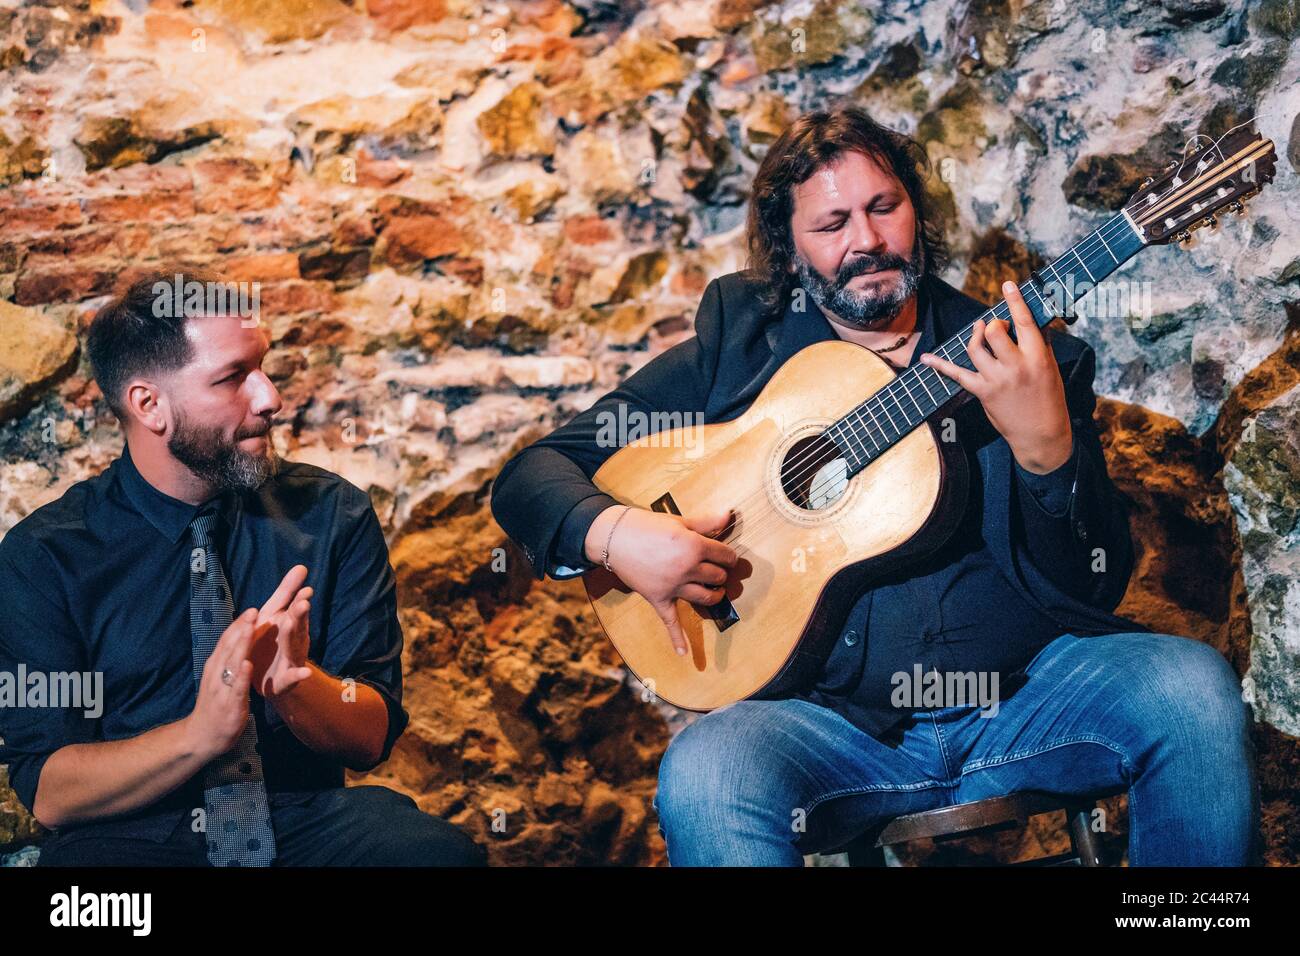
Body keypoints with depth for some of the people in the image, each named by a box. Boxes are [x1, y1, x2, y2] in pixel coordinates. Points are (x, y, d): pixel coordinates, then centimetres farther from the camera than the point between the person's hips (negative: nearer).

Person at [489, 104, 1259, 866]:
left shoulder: (1018, 361, 8)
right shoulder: (733, 357, 8)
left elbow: (1094, 588, 1)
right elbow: (533, 474, 8)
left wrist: (1045, 445, -17)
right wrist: (612, 532, -14)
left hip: (1024, 689, 2)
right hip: (831, 717, -2)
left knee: (1192, 686, -25)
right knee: (704, 774, -34)